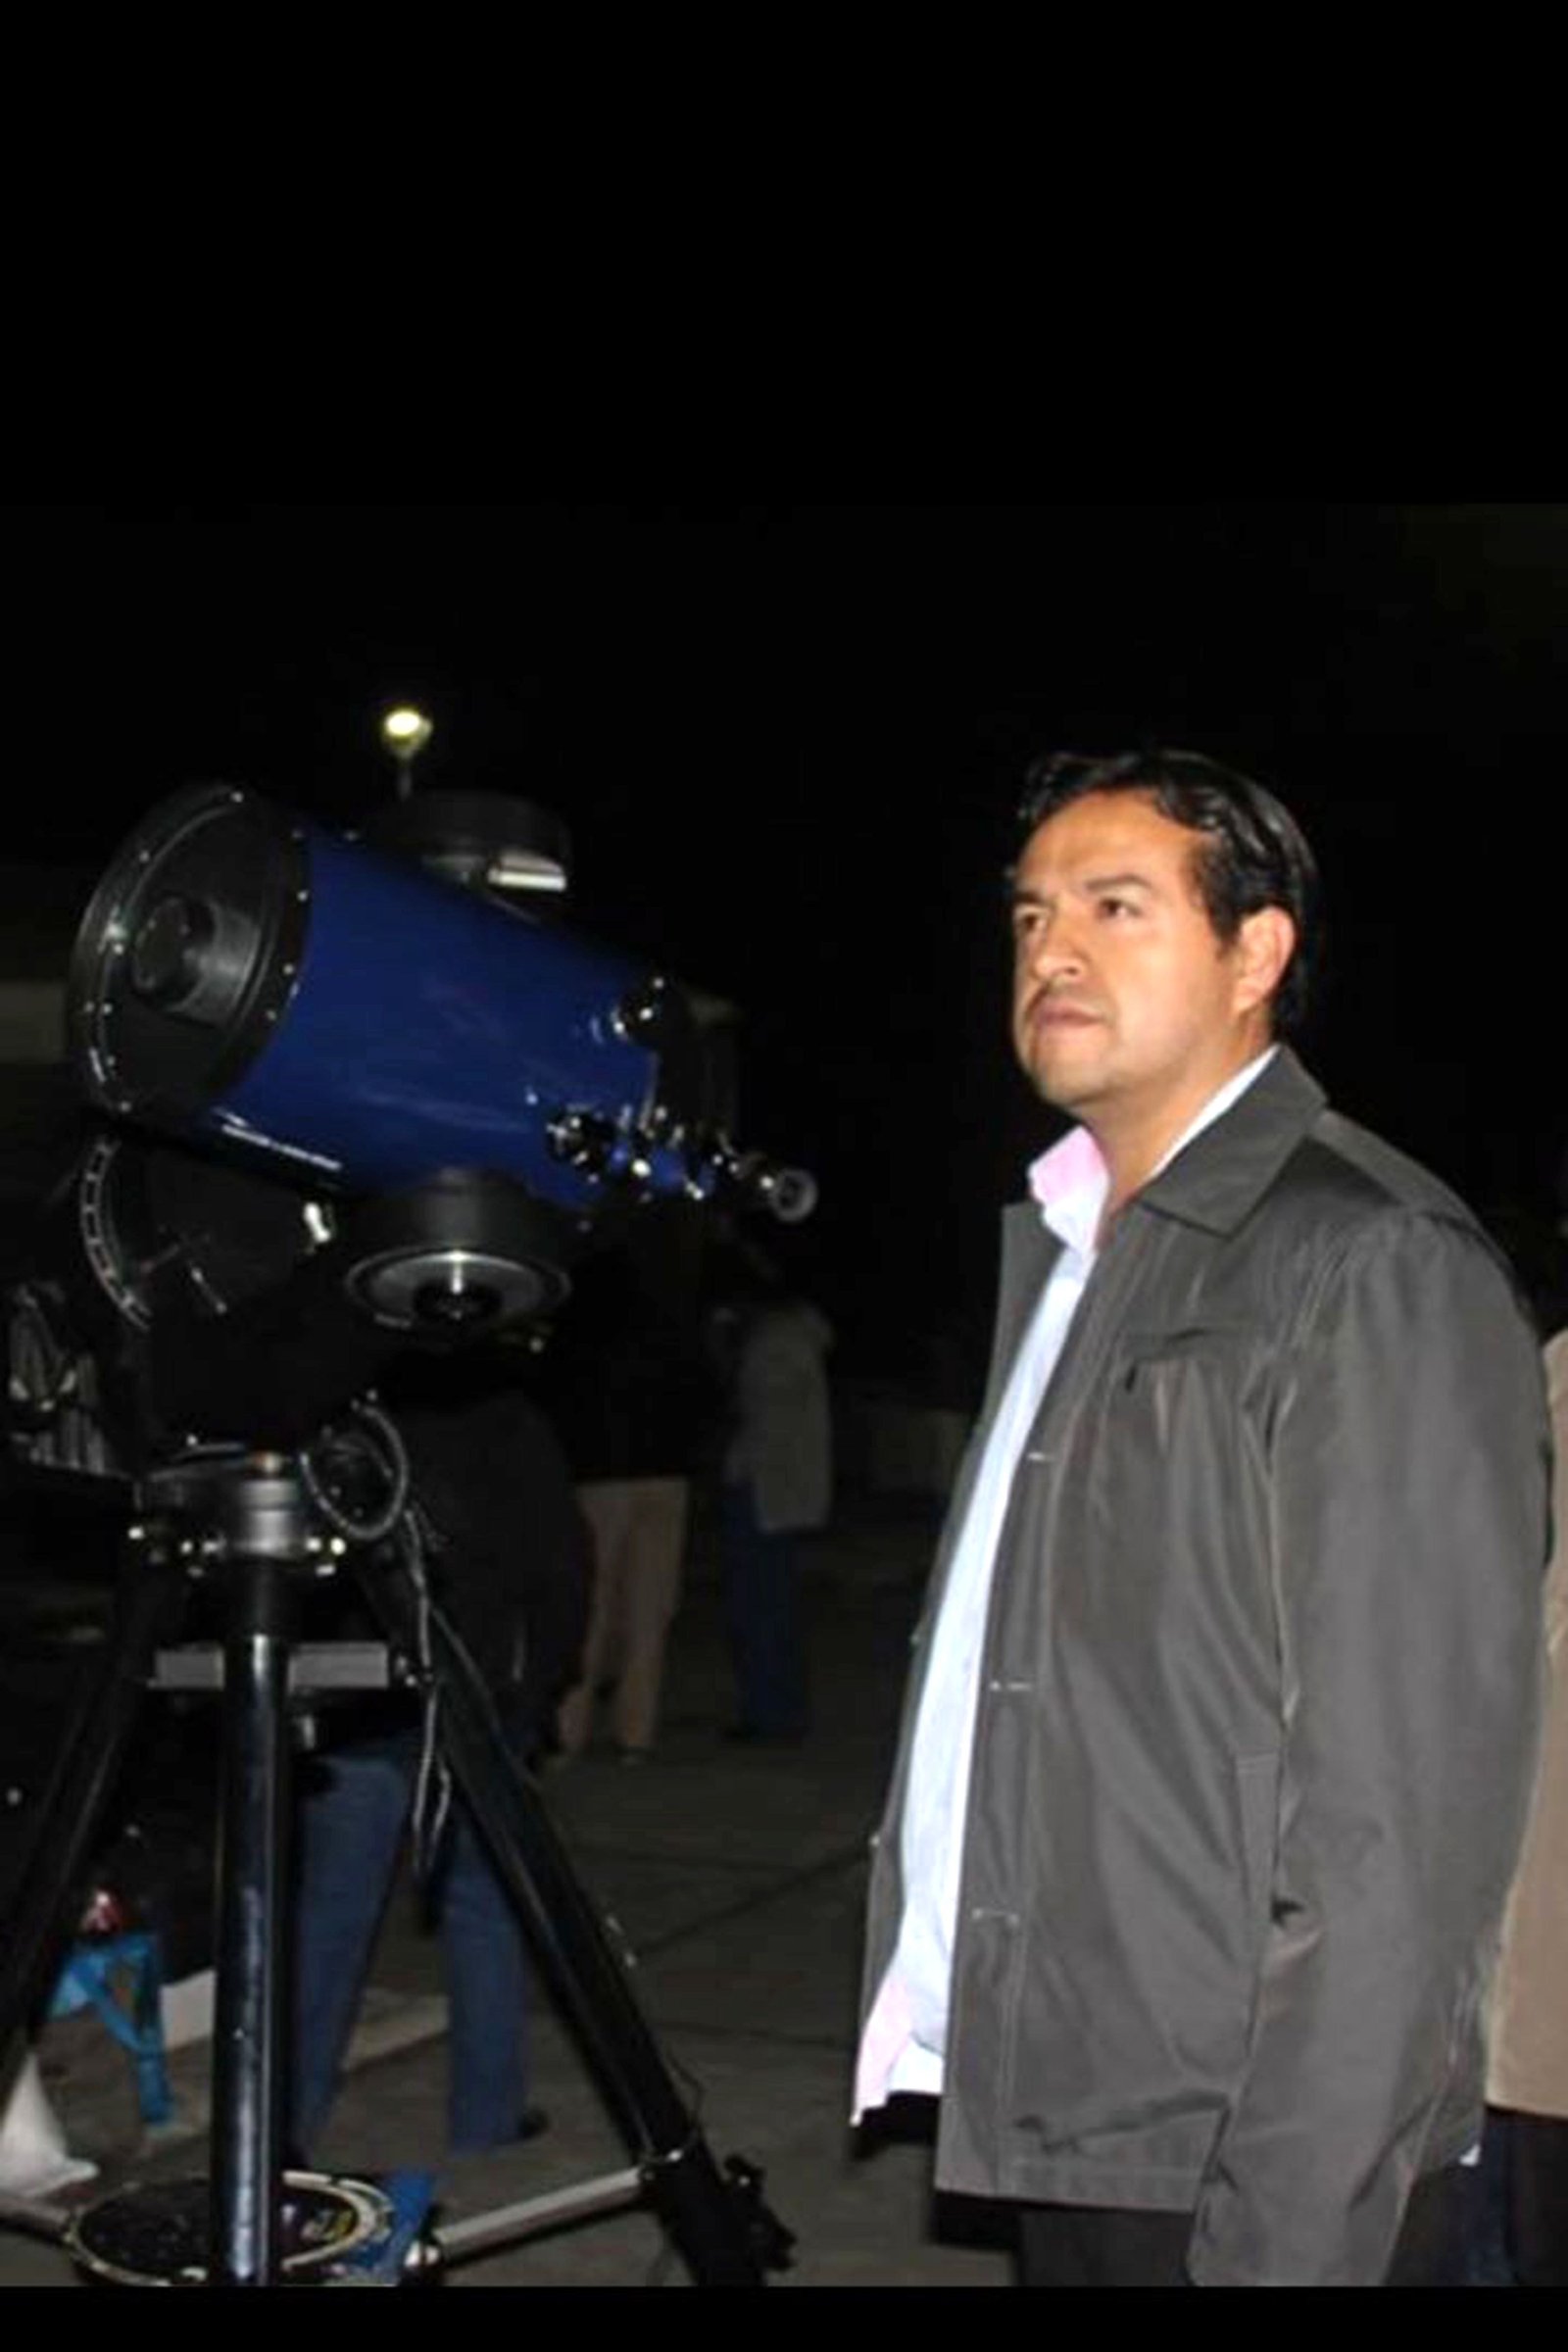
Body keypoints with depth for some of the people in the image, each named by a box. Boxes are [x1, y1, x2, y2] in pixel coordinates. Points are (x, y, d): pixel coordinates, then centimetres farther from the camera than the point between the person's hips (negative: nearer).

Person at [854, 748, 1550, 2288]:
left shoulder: (1377, 1265, -13)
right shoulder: (1069, 1249, 13)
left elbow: (1405, 1810, -18)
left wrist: (1292, 2239, -20)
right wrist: (924, 1993, 10)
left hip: (1231, 2176, -7)